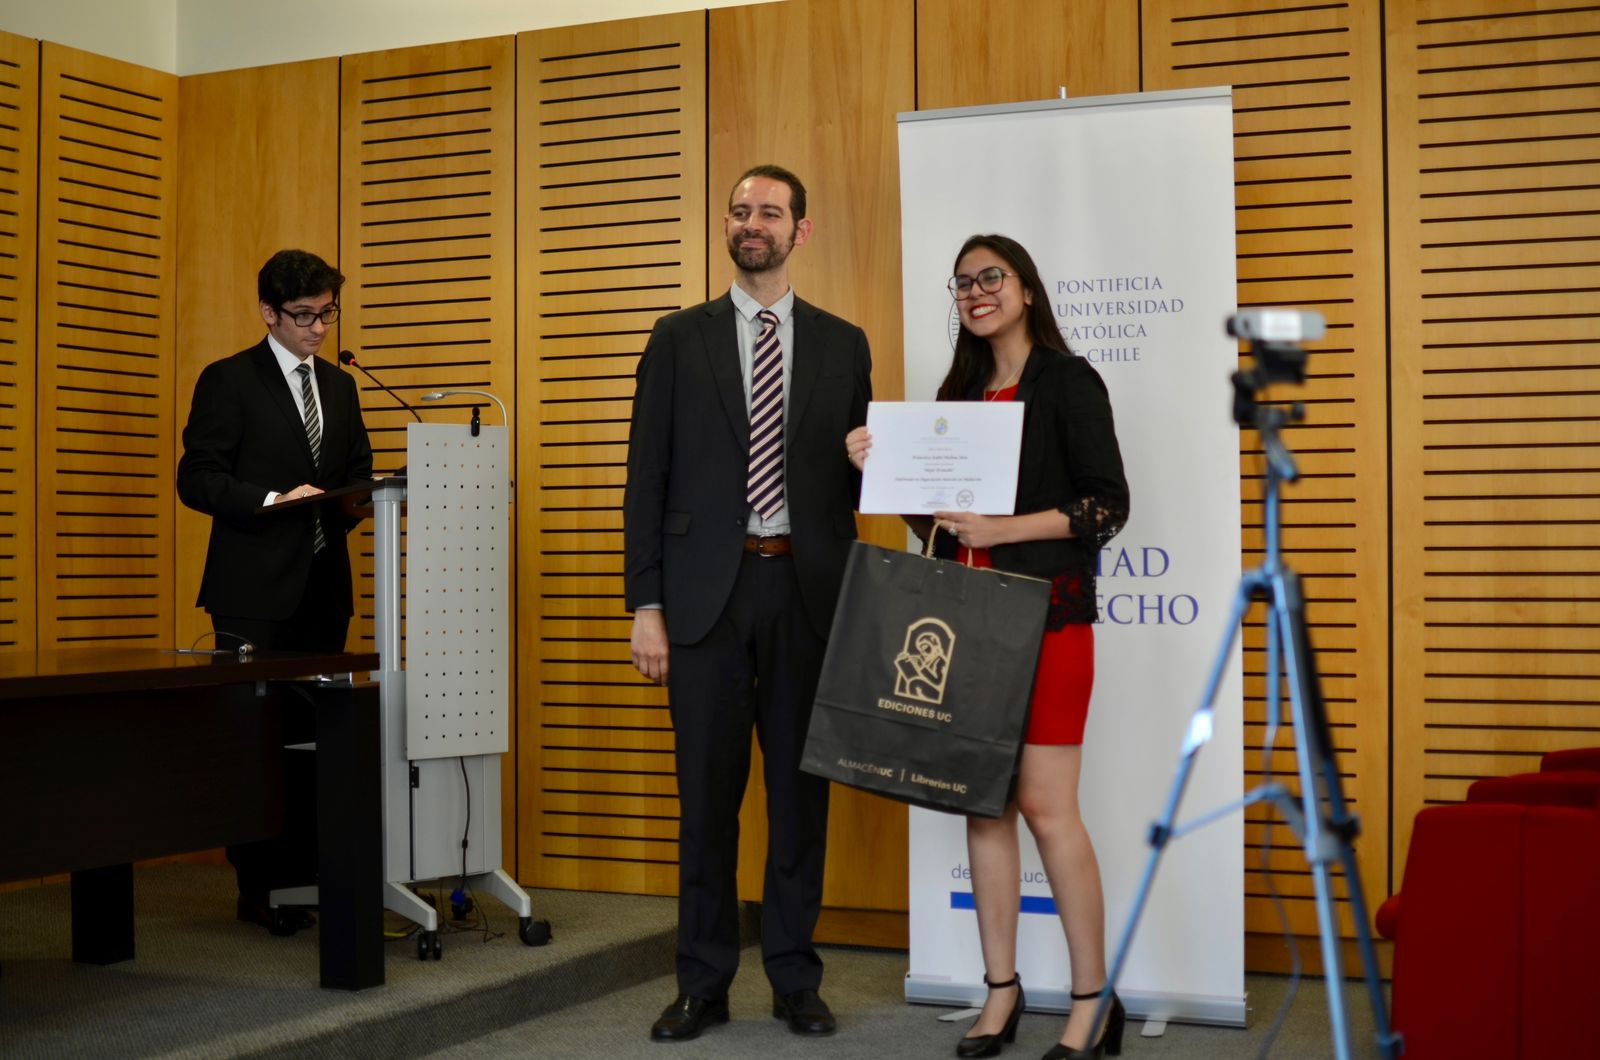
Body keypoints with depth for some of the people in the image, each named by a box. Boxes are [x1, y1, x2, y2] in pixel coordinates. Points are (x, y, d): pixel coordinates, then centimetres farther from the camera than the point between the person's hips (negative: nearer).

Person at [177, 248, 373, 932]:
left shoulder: (340, 387, 17)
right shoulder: (228, 381, 0)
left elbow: (359, 473, 23)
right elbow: (196, 479, -6)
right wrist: (275, 501, -18)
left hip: (323, 587, 5)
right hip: (256, 591, -5)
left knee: (311, 738, 5)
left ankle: (305, 876, 12)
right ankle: (260, 888, 5)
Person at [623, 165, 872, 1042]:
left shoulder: (842, 345, 9)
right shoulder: (679, 339, 5)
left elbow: (858, 477, 10)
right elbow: (647, 481, 2)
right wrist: (646, 605, -4)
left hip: (807, 590, 1)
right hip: (707, 589, -1)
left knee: (801, 790, 7)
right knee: (707, 794, 5)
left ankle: (795, 978, 19)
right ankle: (703, 984, 17)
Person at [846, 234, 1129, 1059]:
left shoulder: (1067, 381, -1)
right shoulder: (959, 392, 16)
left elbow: (1107, 503, -9)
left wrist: (1004, 529, -18)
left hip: (1047, 614, -6)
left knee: (1044, 803, -8)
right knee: (982, 799, 5)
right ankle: (1001, 991, 14)